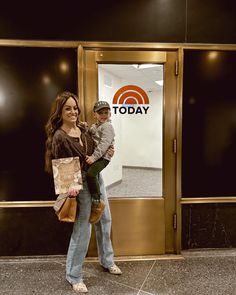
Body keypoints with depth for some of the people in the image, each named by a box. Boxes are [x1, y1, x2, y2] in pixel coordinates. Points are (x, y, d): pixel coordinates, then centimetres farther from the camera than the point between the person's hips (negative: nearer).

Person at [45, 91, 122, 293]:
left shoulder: (83, 128, 5)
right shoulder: (59, 137, -15)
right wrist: (70, 187, -28)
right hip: (80, 183, -7)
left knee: (105, 220, 18)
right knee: (82, 229, 1)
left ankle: (107, 260, 41)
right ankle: (74, 276, 25)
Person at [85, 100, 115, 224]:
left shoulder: (107, 126, -7)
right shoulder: (94, 126, 21)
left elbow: (104, 144, -18)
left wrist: (94, 157, -25)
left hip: (102, 157, -9)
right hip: (93, 156, 9)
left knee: (90, 174, -28)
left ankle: (97, 202, -15)